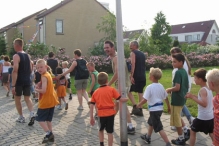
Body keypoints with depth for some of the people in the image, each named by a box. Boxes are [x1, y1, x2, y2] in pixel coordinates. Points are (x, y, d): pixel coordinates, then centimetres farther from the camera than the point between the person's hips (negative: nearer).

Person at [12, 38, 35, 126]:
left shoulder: (16, 56, -14)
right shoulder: (27, 55, 9)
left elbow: (15, 71, -23)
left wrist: (13, 85, -23)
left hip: (19, 81, -6)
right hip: (27, 81, 6)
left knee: (17, 100, 11)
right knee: (27, 98, 12)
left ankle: (21, 118, 19)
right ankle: (32, 114, -6)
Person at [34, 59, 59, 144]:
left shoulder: (44, 76, -18)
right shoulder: (48, 75, 12)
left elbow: (43, 90, -26)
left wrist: (36, 89, -8)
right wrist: (39, 85, 3)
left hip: (45, 102, -9)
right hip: (51, 101, 9)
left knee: (40, 119, 2)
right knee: (48, 119, 17)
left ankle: (48, 134, -2)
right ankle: (50, 135, 21)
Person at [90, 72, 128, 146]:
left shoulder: (95, 92, 4)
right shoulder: (111, 89, -3)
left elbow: (91, 105, 1)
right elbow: (120, 99, -4)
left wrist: (91, 118, 6)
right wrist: (127, 99, 17)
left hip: (101, 114, 2)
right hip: (110, 113, -2)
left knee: (101, 129, 25)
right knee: (110, 132, 5)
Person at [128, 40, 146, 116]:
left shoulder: (133, 53, -6)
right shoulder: (142, 54, 18)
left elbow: (133, 64, -19)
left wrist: (131, 76, -23)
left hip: (136, 76, -7)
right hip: (143, 77, 8)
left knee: (129, 91, 4)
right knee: (140, 92, 11)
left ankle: (135, 107, -6)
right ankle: (140, 110, 14)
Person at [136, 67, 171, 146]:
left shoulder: (149, 87, -18)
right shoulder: (161, 86, 4)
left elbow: (145, 100, -21)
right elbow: (166, 98, 11)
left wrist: (138, 105, -7)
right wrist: (169, 107, 23)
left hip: (154, 110, -9)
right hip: (160, 108, 9)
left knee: (159, 128, -3)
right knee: (150, 122, 27)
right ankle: (147, 137, 43)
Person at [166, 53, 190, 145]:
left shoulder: (178, 72, -21)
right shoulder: (184, 71, 7)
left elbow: (177, 87, -27)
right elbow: (187, 86, 15)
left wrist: (169, 89, -11)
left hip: (176, 100, -9)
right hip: (182, 99, 9)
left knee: (176, 120, 6)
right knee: (178, 118, 26)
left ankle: (181, 139, 17)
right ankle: (186, 131, 26)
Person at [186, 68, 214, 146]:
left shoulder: (202, 90, -20)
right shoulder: (208, 89, 6)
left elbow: (204, 104, -29)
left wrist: (192, 97, -24)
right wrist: (193, 96, 8)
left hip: (202, 117, -8)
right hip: (210, 117, 8)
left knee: (192, 131, 10)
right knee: (211, 133, 18)